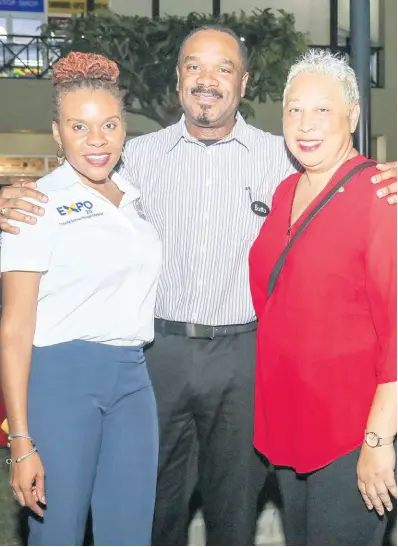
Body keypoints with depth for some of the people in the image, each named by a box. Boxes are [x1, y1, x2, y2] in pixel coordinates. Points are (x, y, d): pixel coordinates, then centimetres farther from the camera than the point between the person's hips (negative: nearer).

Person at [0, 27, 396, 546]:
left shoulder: (280, 156, 2)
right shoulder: (140, 154, 6)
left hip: (243, 351, -1)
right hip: (161, 345, 1)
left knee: (236, 499, 13)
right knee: (156, 494, 13)